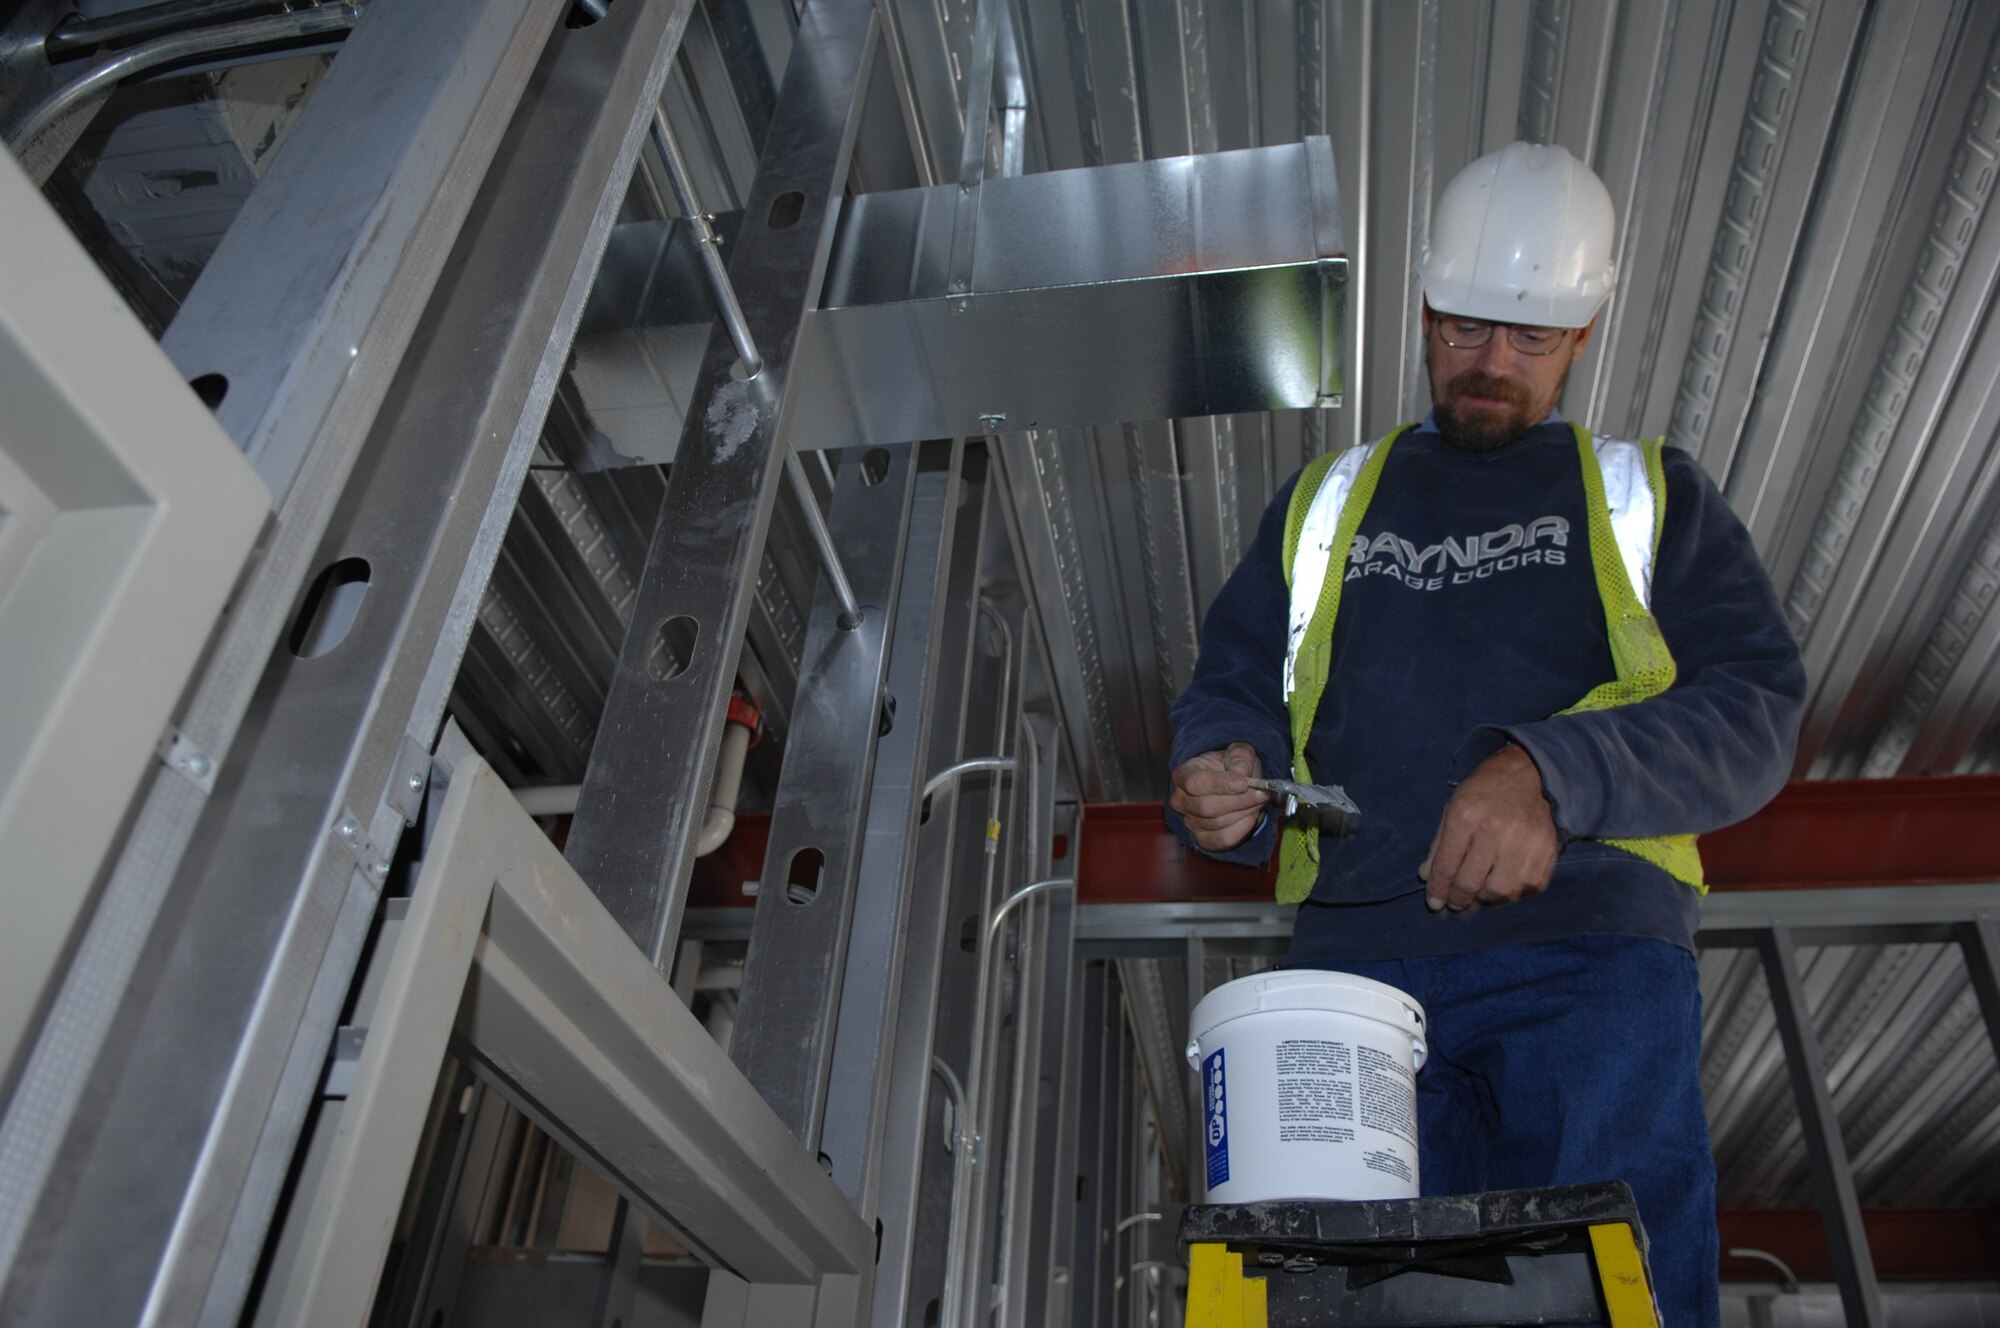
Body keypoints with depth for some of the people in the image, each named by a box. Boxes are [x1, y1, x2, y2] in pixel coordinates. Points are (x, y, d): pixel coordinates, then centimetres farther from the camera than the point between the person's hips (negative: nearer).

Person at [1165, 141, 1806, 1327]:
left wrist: (1551, 773, -15)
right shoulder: (1327, 500, 23)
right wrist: (1221, 770, -5)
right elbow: (1234, 684, 20)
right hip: (1354, 953, 2)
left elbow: (1756, 707, 3)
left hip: (1585, 945, -1)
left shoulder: (1651, 496, 17)